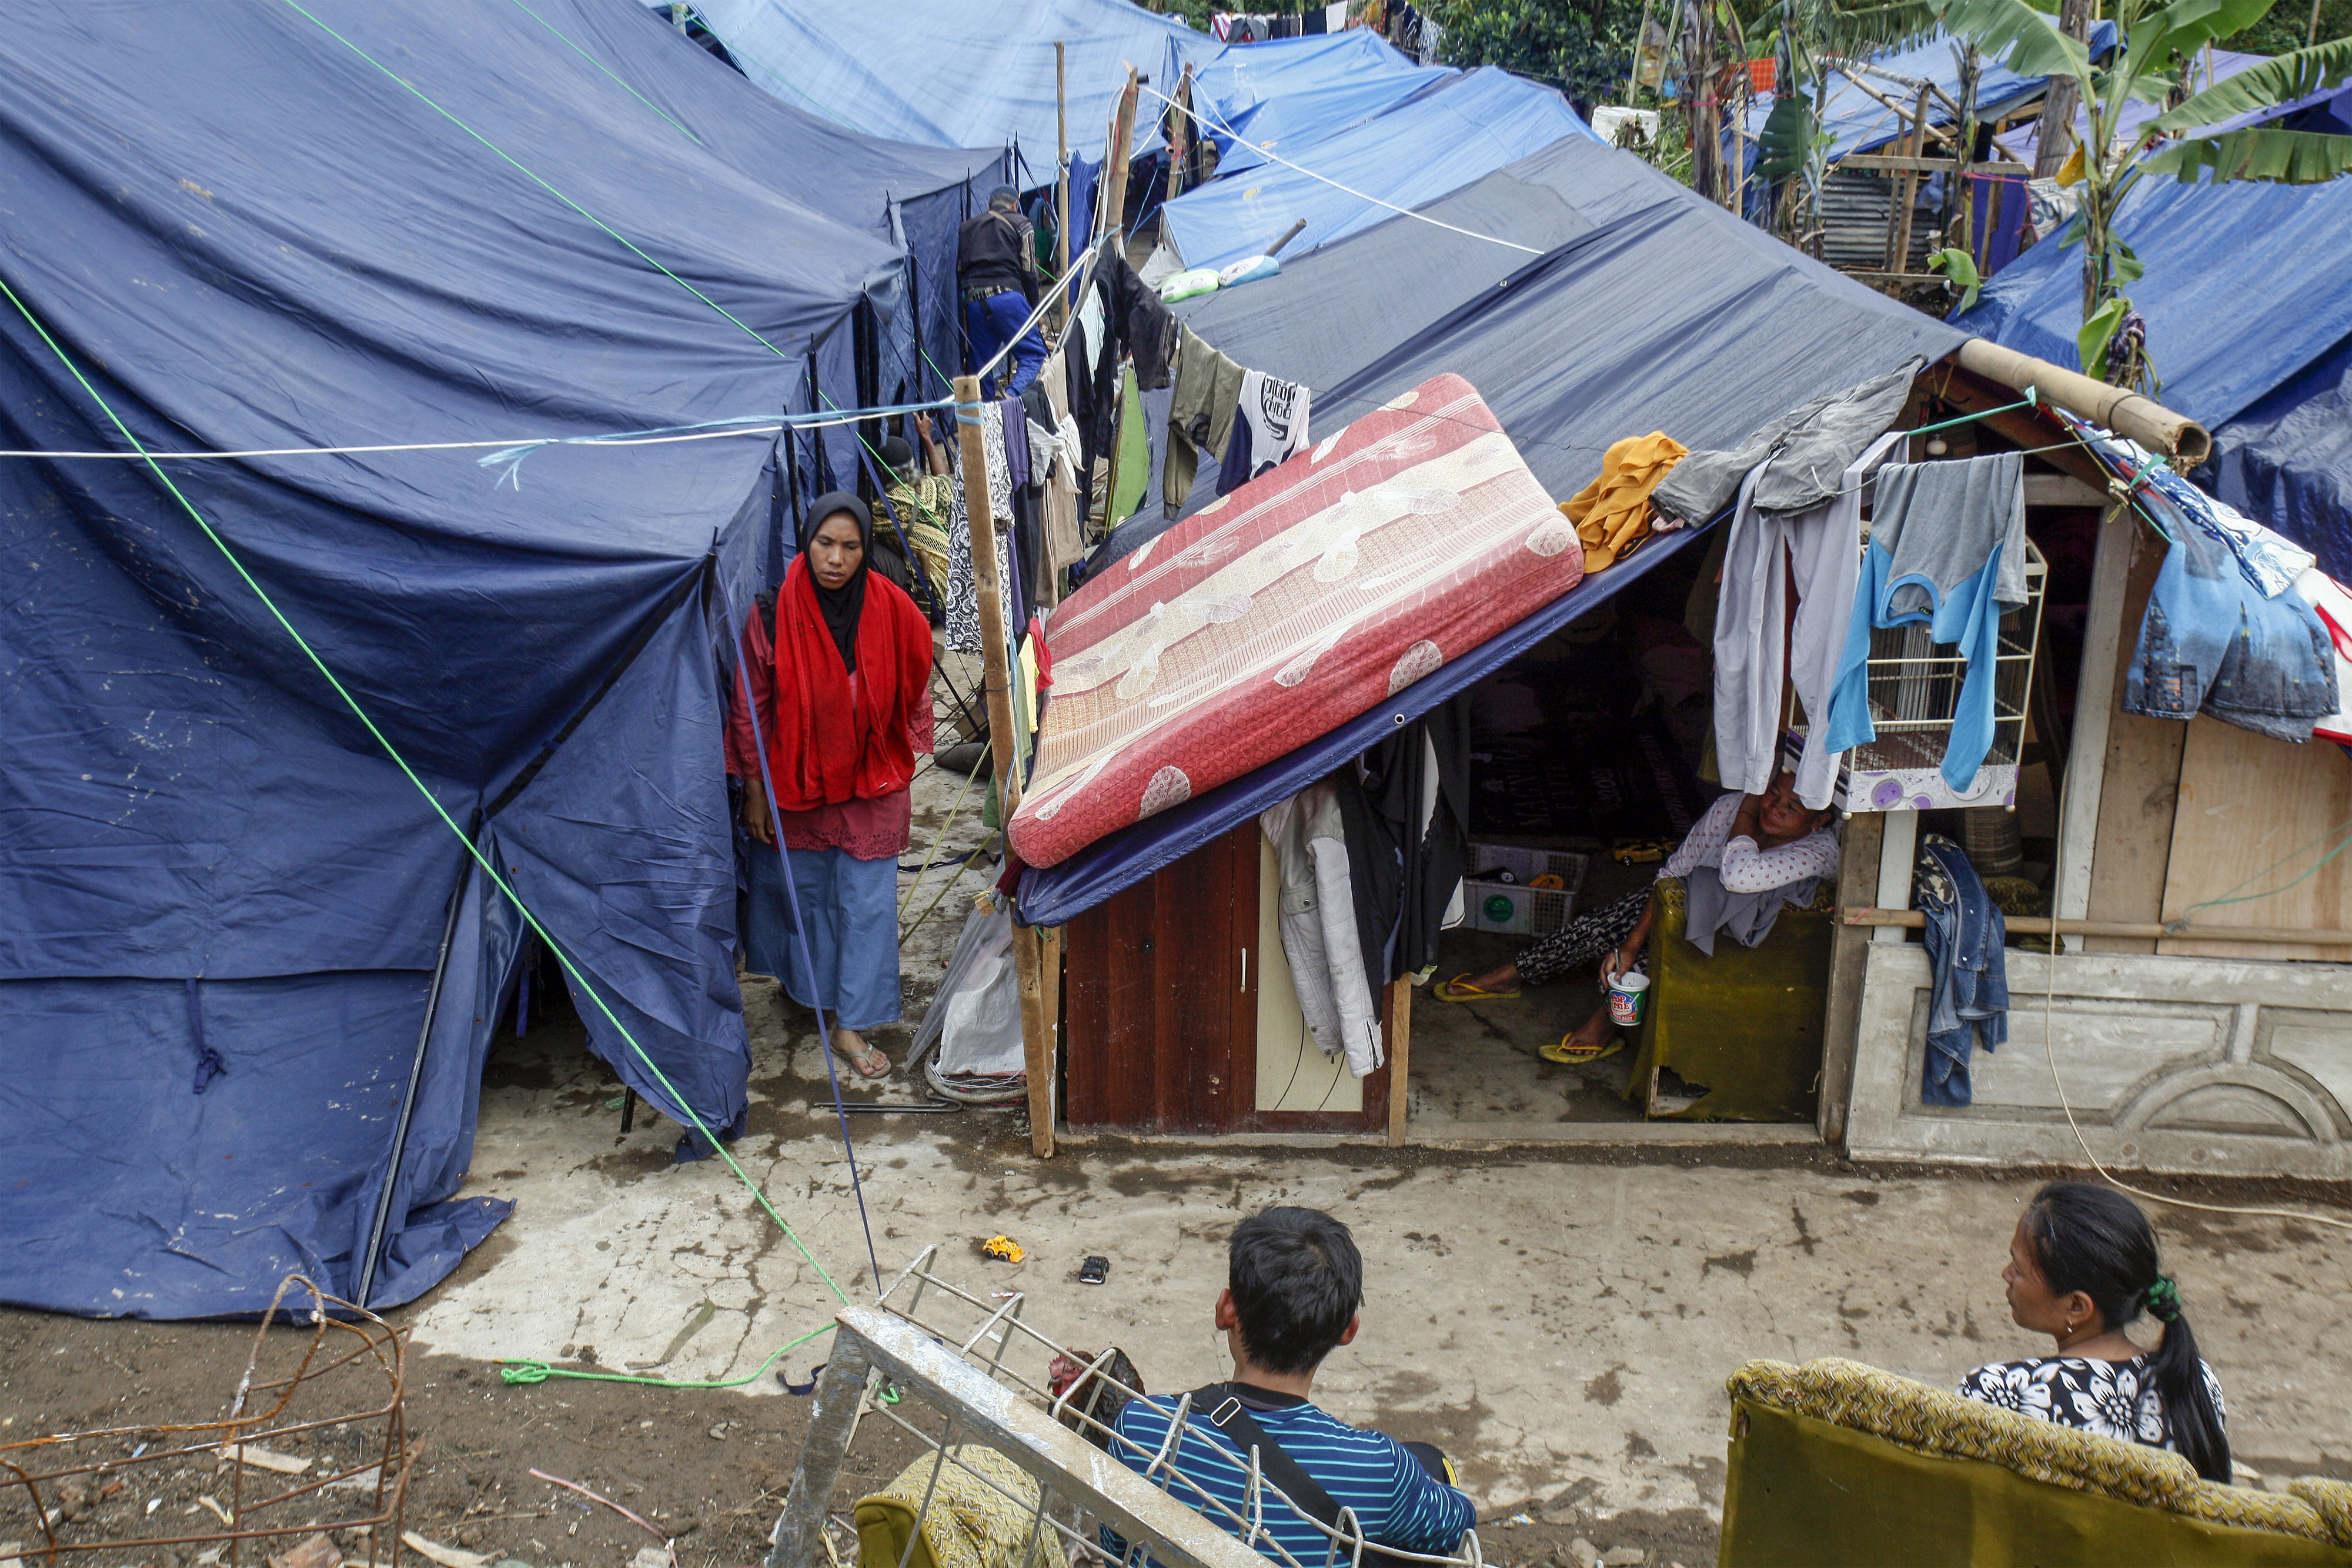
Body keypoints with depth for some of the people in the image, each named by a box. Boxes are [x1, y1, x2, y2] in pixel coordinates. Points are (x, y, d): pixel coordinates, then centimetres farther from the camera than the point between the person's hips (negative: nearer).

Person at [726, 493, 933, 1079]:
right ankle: (805, 985, 44)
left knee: (868, 902, 1)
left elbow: (910, 693, 4)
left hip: (871, 783, 0)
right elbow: (748, 708, -5)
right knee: (803, 891, 18)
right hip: (795, 780, 0)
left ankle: (850, 1025, 11)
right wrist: (754, 788, -2)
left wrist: (901, 770, 8)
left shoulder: (892, 611, -12)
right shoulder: (772, 614, -15)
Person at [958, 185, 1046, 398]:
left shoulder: (967, 227, 24)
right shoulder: (1019, 223, 11)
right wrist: (1034, 310, 8)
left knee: (980, 363, 11)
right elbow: (1028, 272, 3)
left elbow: (958, 271, 20)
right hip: (1007, 297, -5)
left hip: (973, 300, 5)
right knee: (1033, 354, -4)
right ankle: (1011, 395, -30)